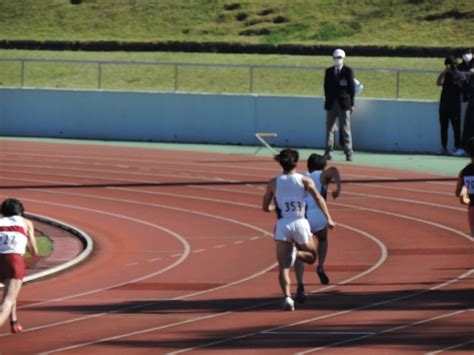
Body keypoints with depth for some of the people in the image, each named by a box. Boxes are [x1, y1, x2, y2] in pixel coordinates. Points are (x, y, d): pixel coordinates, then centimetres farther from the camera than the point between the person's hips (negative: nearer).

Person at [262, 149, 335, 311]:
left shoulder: (273, 183, 5)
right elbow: (318, 198, -10)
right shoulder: (304, 180, 2)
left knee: (283, 267, 0)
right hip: (300, 224, -1)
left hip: (282, 226, 1)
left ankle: (287, 297, -21)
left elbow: (265, 207, 12)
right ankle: (295, 253, -10)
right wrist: (328, 218, -13)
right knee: (311, 257, 22)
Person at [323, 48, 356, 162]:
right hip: (331, 104, 3)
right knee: (329, 128, 2)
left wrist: (351, 104, -5)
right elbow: (326, 87, 11)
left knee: (345, 129, -3)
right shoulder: (329, 71, 11)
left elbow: (352, 88, -1)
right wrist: (327, 100, 2)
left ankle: (348, 153, 0)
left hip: (344, 104, -3)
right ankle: (328, 153, 3)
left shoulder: (348, 71, 1)